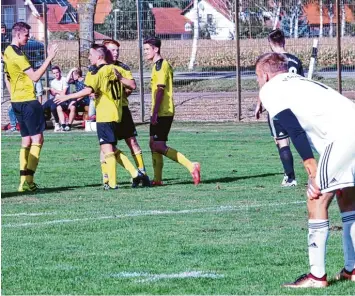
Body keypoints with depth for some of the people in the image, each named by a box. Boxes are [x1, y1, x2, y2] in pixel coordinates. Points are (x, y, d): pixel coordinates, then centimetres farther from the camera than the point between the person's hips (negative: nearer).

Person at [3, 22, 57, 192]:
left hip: (16, 101, 10)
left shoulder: (7, 52, 13)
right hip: (28, 101, -10)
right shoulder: (17, 54, -16)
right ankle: (28, 180, -14)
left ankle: (24, 180, 6)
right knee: (37, 138, -7)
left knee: (26, 139, 10)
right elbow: (35, 76, -19)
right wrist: (49, 58, -19)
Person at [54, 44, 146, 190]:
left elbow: (88, 90, -24)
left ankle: (112, 183, -9)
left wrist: (67, 97, -19)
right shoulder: (113, 70, 13)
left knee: (107, 149, -6)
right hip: (117, 115, 8)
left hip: (104, 116, -8)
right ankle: (135, 173, 9)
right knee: (112, 149, 15)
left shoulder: (98, 72, -11)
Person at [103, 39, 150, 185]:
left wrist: (119, 77, -15)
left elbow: (132, 85, -3)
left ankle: (142, 173, 8)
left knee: (132, 141, 2)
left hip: (122, 108, 2)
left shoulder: (122, 68, 8)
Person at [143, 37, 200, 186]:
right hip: (161, 113, 10)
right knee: (154, 144, 12)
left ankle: (191, 166, -17)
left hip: (162, 112, -10)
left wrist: (155, 114, -23)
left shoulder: (160, 65, -14)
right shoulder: (160, 65, 17)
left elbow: (160, 90, -20)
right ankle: (157, 179, 15)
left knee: (159, 146, -13)